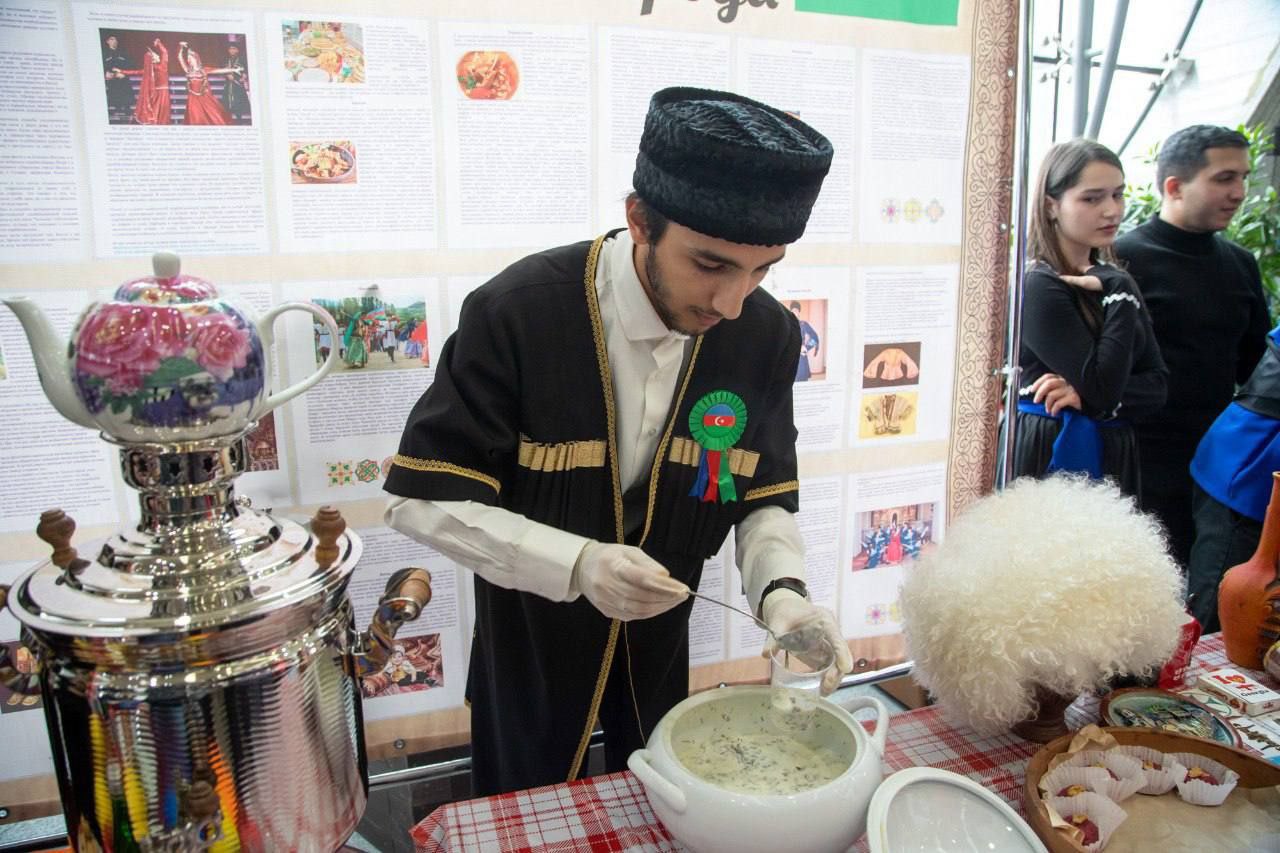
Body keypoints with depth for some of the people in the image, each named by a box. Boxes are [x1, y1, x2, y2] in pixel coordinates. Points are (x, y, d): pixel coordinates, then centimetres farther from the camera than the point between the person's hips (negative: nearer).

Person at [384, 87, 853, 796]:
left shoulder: (767, 335, -16)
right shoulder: (516, 312, -28)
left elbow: (764, 495, -4)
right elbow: (423, 498, -24)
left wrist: (781, 589, -24)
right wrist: (576, 563, -35)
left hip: (659, 639, 4)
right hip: (530, 641, -3)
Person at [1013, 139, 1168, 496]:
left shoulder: (1112, 281, 9)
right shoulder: (1038, 286, -14)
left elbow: (1157, 384, 5)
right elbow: (1102, 387, -18)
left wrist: (1089, 398, -14)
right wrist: (1120, 295, -13)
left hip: (1113, 457, 7)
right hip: (1049, 458, -7)